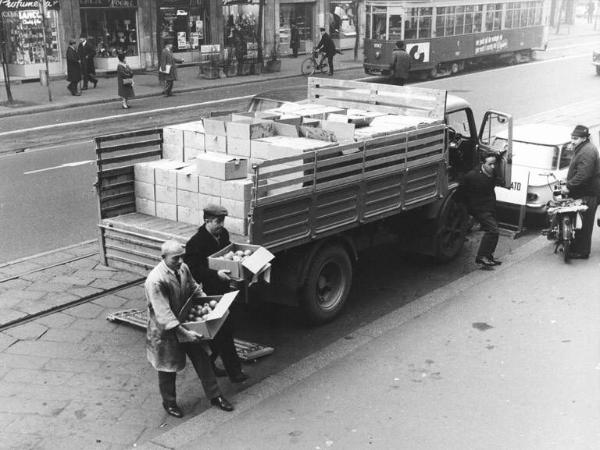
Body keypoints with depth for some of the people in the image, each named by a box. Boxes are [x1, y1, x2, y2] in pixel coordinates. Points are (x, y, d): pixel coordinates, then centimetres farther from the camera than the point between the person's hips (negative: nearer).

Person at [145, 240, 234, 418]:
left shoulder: (183, 269, -7)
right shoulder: (155, 281, -30)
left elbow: (195, 289, 11)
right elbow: (163, 314, -31)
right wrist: (183, 332, -32)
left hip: (186, 324, 7)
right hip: (165, 331, -6)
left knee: (202, 359, 13)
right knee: (168, 368, 13)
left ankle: (215, 396, 28)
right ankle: (169, 402, 36)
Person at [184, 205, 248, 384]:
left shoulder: (223, 234, 6)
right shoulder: (196, 242, -18)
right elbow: (194, 269, -22)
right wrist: (216, 273, -32)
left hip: (222, 289, 8)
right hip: (208, 293, -8)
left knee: (216, 332, 16)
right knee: (225, 331, -5)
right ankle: (233, 370, 4)